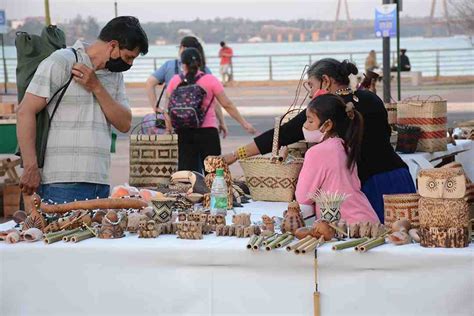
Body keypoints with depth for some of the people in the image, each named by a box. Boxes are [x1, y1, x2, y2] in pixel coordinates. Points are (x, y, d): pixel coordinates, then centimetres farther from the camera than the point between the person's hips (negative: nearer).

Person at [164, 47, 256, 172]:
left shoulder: (175, 81, 3)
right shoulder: (210, 80, -3)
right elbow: (227, 105, -2)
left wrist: (169, 127, 11)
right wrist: (244, 123, 4)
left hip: (184, 132, 2)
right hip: (207, 131, -2)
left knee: (185, 170, 4)